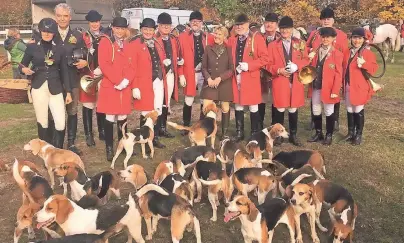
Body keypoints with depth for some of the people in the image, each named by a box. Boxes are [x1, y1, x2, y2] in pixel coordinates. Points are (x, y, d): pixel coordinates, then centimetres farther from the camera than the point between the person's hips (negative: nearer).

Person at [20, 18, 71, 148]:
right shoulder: (32, 47, 3)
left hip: (55, 89, 1)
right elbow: (22, 65, 9)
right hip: (39, 89, -1)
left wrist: (68, 91, 4)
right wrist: (24, 69, -15)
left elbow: (64, 72, 9)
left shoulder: (60, 49, 7)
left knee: (61, 124, -8)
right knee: (42, 123, 4)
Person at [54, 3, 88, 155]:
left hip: (72, 80, 1)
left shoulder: (77, 35, 8)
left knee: (72, 111, 9)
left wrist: (84, 62, -16)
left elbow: (84, 55, 5)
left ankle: (71, 143, 20)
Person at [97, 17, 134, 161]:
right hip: (110, 86, -5)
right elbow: (103, 64, -12)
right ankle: (109, 148, 9)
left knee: (123, 117, 9)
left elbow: (131, 65, 9)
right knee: (110, 118, -1)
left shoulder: (127, 45, 15)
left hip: (125, 87, 5)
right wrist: (117, 81, -16)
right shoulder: (105, 42, -2)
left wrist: (127, 80, -9)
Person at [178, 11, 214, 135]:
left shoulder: (209, 37, 7)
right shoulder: (183, 36, 2)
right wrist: (181, 74, -7)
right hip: (190, 73, -2)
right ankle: (186, 126, 15)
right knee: (188, 102, 1)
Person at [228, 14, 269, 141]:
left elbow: (265, 58, -9)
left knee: (253, 107, 3)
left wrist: (248, 66, -17)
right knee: (238, 106, 11)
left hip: (251, 78, -4)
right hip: (235, 78, 4)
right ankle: (239, 132, 21)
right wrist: (233, 69, -1)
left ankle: (255, 133, 15)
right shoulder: (231, 40, 11)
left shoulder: (257, 38, -4)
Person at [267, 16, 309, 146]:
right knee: (280, 109, 1)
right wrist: (279, 70, -14)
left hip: (296, 82, 1)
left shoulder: (300, 44, 9)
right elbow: (269, 65, 3)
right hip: (280, 82, -1)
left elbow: (306, 60, 5)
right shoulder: (273, 45, 5)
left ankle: (293, 135, 19)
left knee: (293, 109, 7)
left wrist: (296, 66, -13)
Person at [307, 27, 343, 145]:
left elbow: (338, 74, -10)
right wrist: (310, 85, 2)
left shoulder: (337, 54, -7)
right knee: (316, 111, 12)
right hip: (315, 87, 5)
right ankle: (318, 133, 26)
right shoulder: (315, 52, 7)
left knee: (329, 112, 6)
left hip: (328, 88, -5)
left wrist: (335, 91, -15)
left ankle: (329, 135, 19)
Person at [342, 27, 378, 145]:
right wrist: (342, 84, 11)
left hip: (360, 87, -5)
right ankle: (351, 132, 26)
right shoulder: (347, 52, 10)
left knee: (359, 110, 0)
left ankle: (358, 135, 11)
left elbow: (374, 69, -12)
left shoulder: (368, 53, -6)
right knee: (350, 110, 13)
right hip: (348, 87, 5)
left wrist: (364, 64, -29)